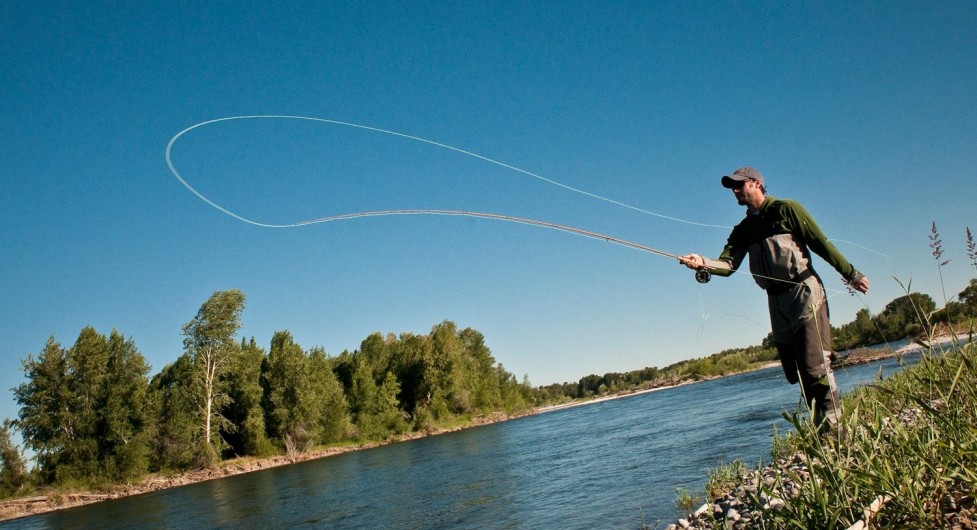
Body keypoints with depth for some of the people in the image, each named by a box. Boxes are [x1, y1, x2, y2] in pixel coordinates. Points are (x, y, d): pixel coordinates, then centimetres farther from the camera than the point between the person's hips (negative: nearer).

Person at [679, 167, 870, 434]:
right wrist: (704, 263, -19)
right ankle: (820, 428, 16)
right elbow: (728, 264, 2)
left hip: (804, 292, -6)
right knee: (796, 373, 7)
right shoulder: (743, 229, 16)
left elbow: (822, 244, -2)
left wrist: (851, 274, -3)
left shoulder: (786, 209, 0)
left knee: (816, 366, -12)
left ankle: (834, 427, -8)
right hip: (776, 302, 6)